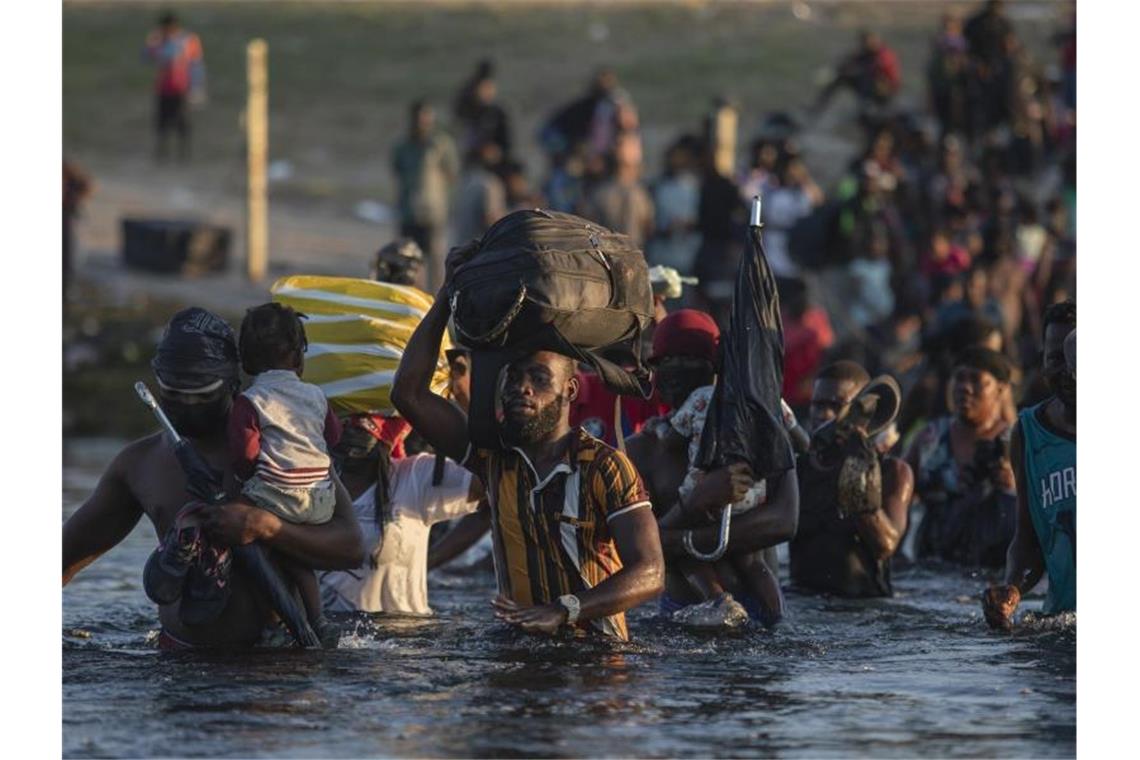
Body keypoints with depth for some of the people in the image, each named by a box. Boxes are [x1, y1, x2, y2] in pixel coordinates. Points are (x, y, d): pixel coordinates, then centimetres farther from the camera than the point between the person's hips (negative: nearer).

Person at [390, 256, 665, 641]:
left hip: (596, 647, -5)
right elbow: (409, 394, 6)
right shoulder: (494, 454, 9)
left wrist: (562, 612, -27)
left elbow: (649, 574, -13)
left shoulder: (605, 467, -5)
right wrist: (447, 295, 6)